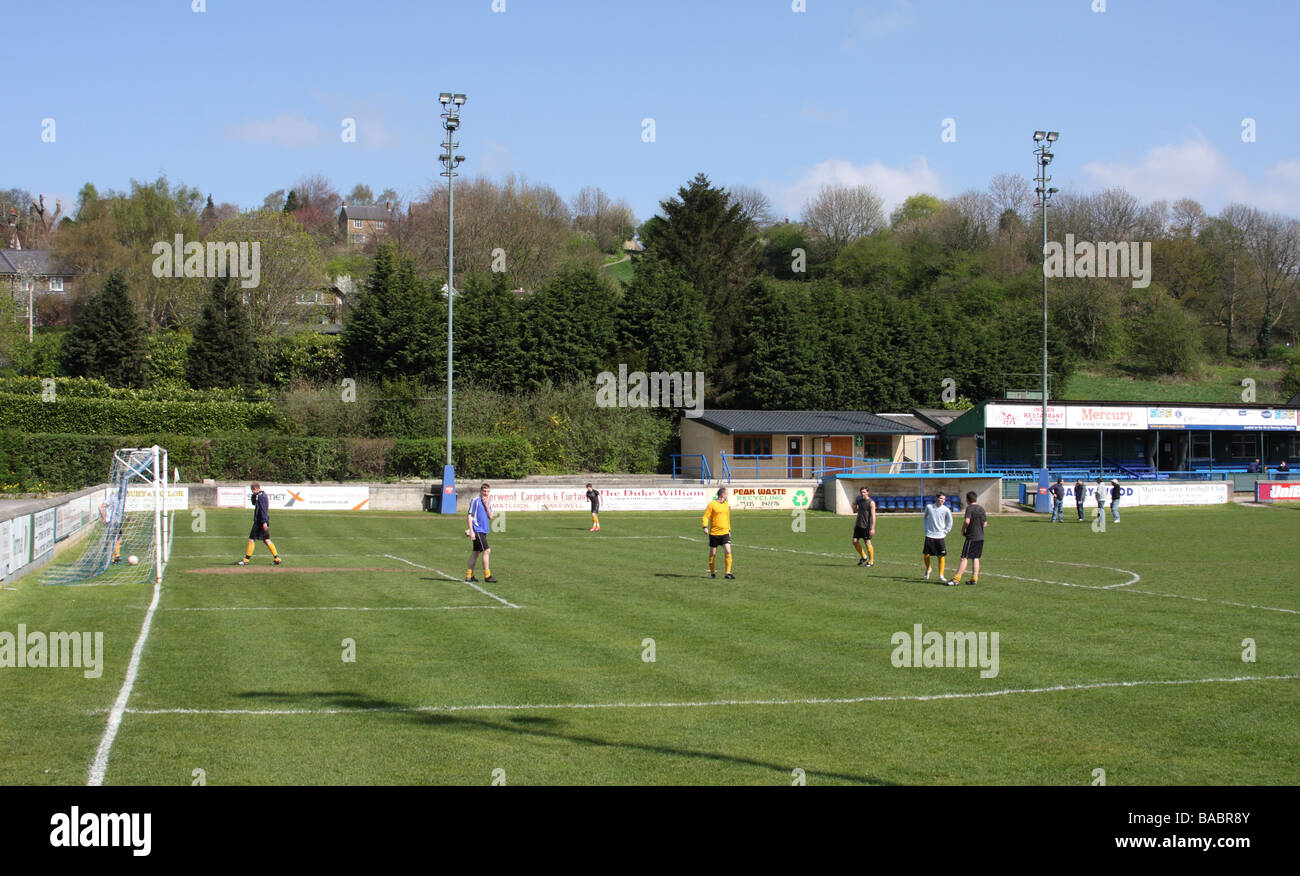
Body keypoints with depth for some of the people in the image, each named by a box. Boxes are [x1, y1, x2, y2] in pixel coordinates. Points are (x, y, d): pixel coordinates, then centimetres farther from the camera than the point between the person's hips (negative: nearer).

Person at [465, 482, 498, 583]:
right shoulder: (475, 501, -8)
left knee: (475, 552, 10)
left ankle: (469, 576, 14)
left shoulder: (488, 502, 13)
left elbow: (490, 516, 3)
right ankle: (487, 576, -11)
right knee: (486, 551, -12)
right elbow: (469, 516, -10)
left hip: (483, 530, 8)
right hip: (477, 530, -8)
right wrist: (471, 531, -15)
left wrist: (486, 505, -10)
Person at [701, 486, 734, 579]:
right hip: (714, 533, -4)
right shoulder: (712, 504, -7)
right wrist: (705, 527, -22)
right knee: (713, 554, 5)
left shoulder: (726, 505, 11)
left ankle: (728, 573, -8)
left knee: (728, 552, -11)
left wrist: (729, 530, 24)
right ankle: (712, 573, 20)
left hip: (725, 533, 4)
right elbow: (706, 516, -7)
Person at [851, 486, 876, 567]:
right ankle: (863, 557, 21)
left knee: (867, 543, -5)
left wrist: (873, 528, -21)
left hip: (866, 526, -7)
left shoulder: (871, 502, -11)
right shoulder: (860, 501, 11)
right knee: (855, 541, 2)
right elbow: (855, 511, 27)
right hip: (859, 526, 7)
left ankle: (871, 561, 8)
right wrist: (854, 506, 6)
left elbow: (873, 516, -16)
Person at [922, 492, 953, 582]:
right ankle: (928, 569, 27)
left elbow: (949, 523, 9)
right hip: (930, 535, 1)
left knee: (942, 556, -5)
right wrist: (926, 529, 10)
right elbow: (925, 518, 17)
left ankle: (941, 576, 4)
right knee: (926, 555, -2)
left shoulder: (946, 510, -4)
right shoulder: (929, 507, 0)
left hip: (940, 536, -1)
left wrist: (945, 532, 4)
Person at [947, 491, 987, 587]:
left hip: (971, 537, -7)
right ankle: (974, 578, 8)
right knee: (975, 558, 11)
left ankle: (957, 579, -12)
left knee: (964, 558, -8)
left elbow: (967, 521, -23)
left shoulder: (969, 508, -10)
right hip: (980, 537, 7)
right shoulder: (981, 508, 11)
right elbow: (985, 524, 14)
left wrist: (963, 530, -7)